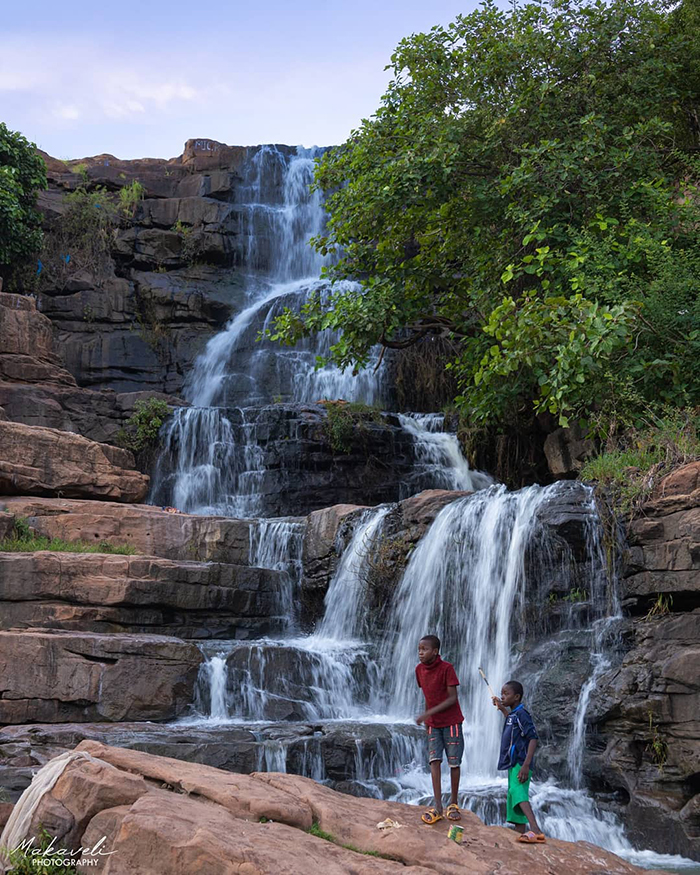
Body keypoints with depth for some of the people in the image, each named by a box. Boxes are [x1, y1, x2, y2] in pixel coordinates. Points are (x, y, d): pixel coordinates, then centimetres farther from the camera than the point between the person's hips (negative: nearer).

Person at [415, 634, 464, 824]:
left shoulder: (446, 668, -18)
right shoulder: (419, 669, 0)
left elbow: (452, 698, -19)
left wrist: (428, 714, -24)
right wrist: (427, 721, 12)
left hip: (451, 721, -4)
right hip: (433, 724, 4)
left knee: (454, 762, 2)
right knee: (434, 761, -5)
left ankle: (453, 803, 16)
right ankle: (438, 807, -6)